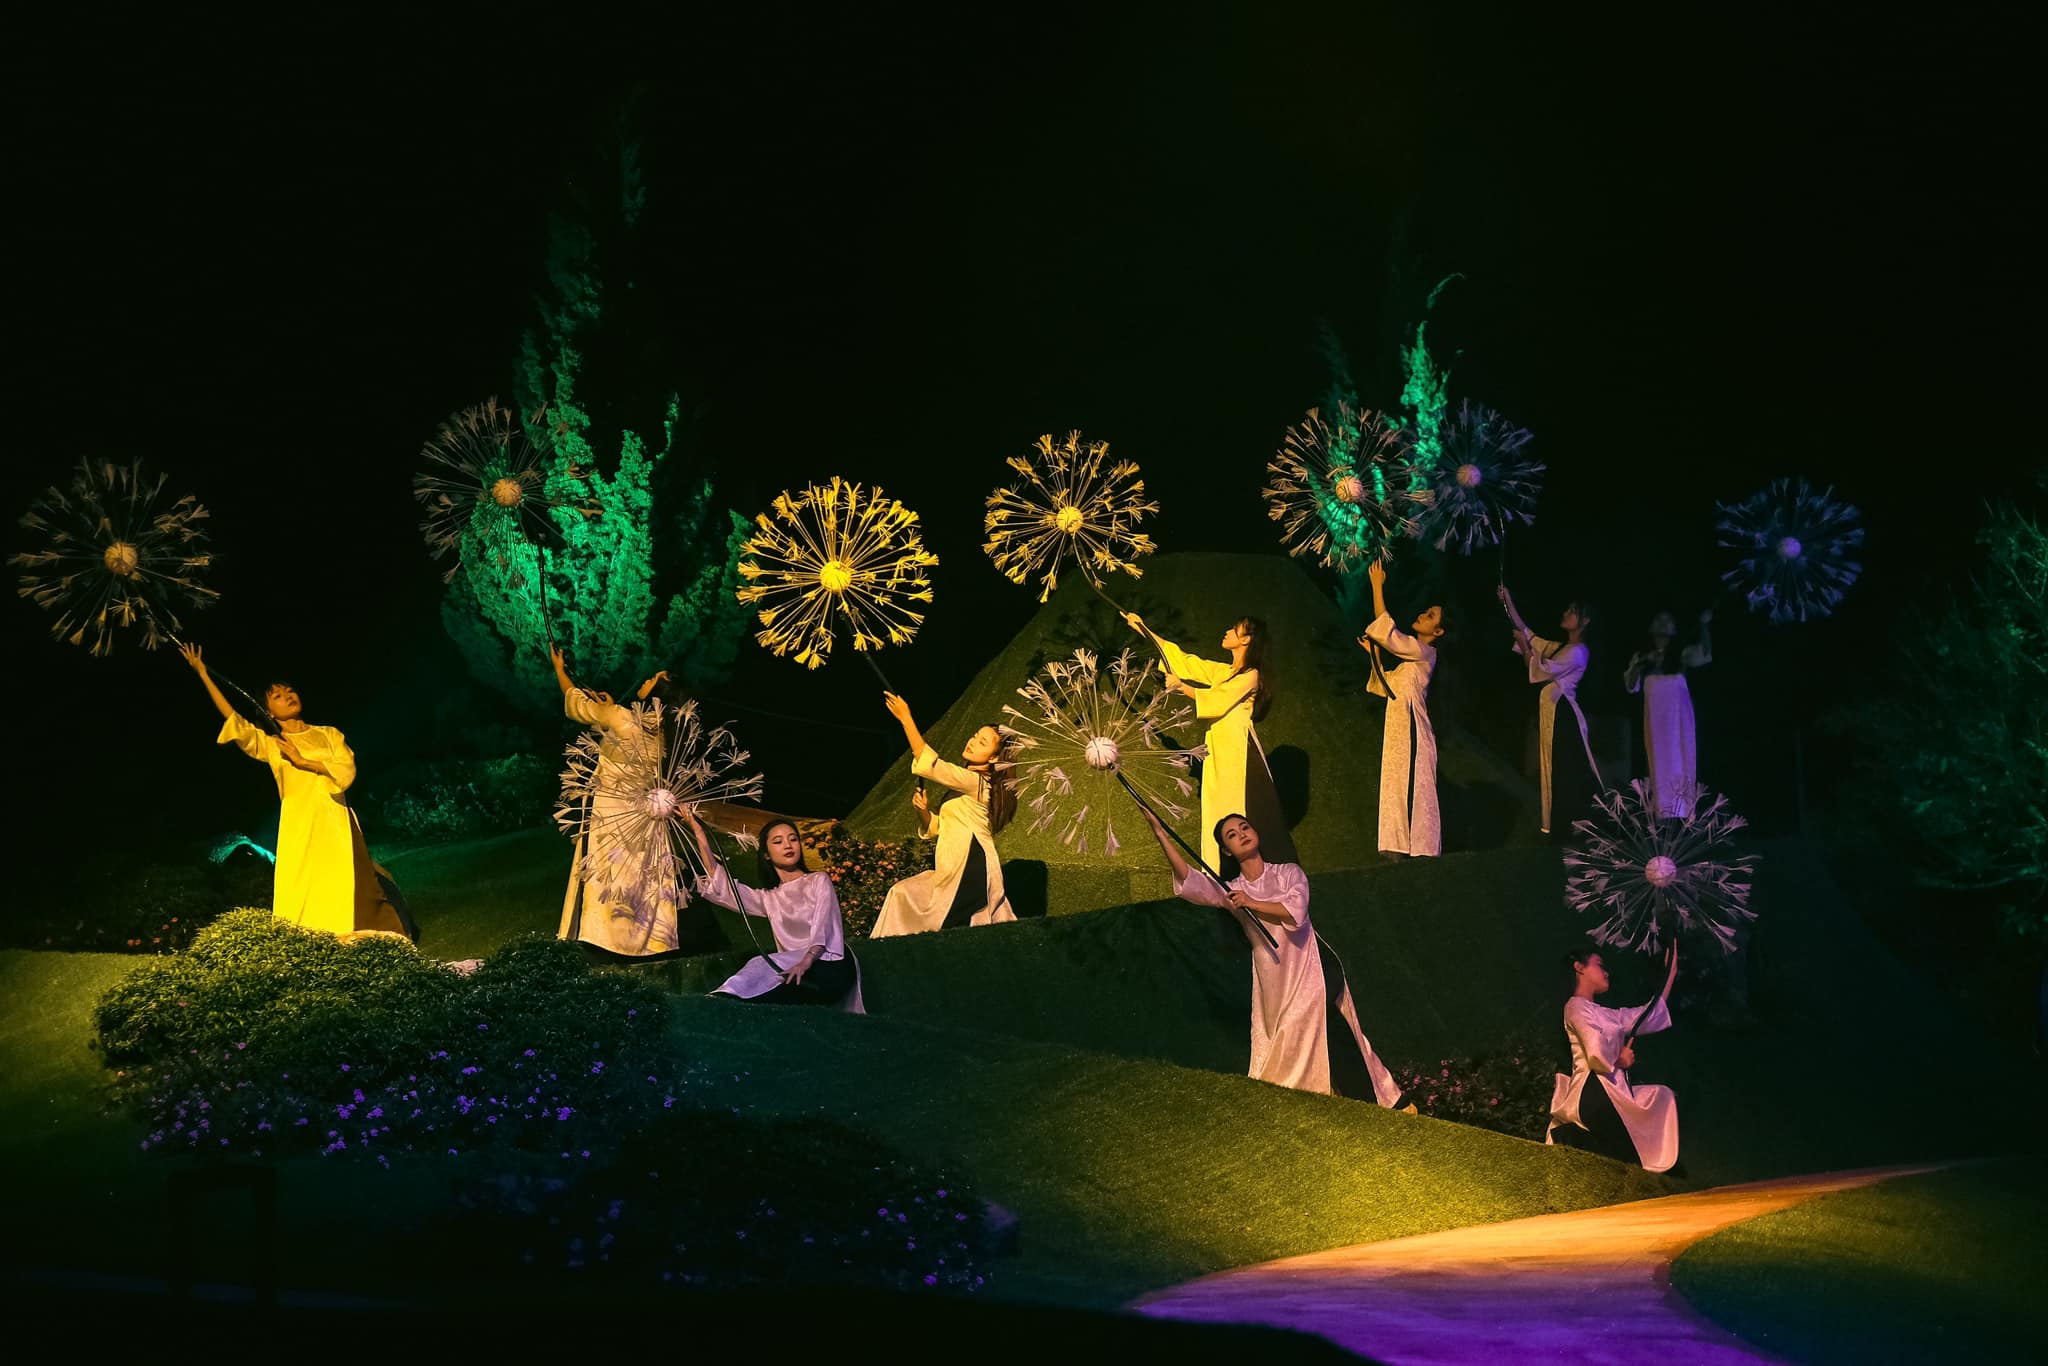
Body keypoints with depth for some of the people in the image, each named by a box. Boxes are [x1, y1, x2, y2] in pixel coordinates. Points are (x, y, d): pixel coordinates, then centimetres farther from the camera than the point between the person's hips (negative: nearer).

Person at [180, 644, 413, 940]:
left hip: (336, 825, 1)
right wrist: (202, 674, 1)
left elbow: (348, 771, 3)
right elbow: (233, 720, 3)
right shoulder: (270, 745, 13)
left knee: (345, 898, -5)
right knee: (303, 901, -11)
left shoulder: (329, 734, 16)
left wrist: (301, 760, -4)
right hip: (299, 827, -1)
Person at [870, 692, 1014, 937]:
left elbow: (930, 765, -21)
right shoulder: (964, 785, 21)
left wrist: (905, 718, -19)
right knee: (902, 894, 3)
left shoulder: (977, 782, -10)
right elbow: (935, 828, 24)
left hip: (971, 870, -10)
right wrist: (923, 811, 2)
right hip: (954, 872, 10)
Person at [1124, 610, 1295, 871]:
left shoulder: (1250, 676, -6)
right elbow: (1185, 661, 19)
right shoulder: (1223, 671, 18)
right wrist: (1143, 630, 20)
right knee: (1218, 813, 4)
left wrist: (1181, 686, -7)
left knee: (1241, 813, -10)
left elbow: (1217, 700, -14)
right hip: (1218, 750, 8)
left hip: (1238, 750, -8)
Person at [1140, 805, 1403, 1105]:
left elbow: (1296, 911, -12)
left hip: (1312, 967, -3)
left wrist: (1251, 904, -12)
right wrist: (1161, 835, -14)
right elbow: (1190, 882, -7)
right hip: (1274, 981, 3)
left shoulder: (1289, 873, 6)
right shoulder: (1231, 891, 9)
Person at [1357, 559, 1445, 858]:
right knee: (1397, 789, 10)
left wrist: (1377, 587, -18)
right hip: (1398, 731, 9)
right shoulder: (1412, 654, 18)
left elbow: (1387, 631, -21)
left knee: (1414, 791, -6)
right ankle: (1402, 848, 15)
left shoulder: (1425, 652, -11)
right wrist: (1374, 654, 13)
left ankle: (1423, 851, -2)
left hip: (1411, 729, -9)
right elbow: (1386, 686, 23)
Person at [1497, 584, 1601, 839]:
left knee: (1564, 772, -6)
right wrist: (1508, 603, 14)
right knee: (1552, 770, 10)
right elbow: (1527, 633, 18)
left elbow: (1541, 672, -14)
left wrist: (1524, 647, -4)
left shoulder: (1578, 652, -11)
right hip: (1549, 712, 9)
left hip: (1562, 714, -9)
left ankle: (1565, 829, -3)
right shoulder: (1560, 648, 15)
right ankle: (1556, 826, 13)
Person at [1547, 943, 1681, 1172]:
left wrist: (1671, 974, 30)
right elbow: (1597, 1056, -18)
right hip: (1594, 1092, -9)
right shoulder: (1577, 1007, -4)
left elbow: (1650, 1016, 27)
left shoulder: (1604, 1014, 26)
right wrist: (1621, 1060, 3)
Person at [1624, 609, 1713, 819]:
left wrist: (1703, 626, -17)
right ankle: (1662, 811, 2)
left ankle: (1681, 810, -4)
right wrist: (1640, 665, -8)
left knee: (1678, 757, -4)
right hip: (1655, 714, 2)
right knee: (1659, 758, 1)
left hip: (1677, 713, -2)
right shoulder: (1642, 657, 12)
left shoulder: (1681, 654, 5)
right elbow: (1630, 686, 7)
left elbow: (1705, 655, -12)